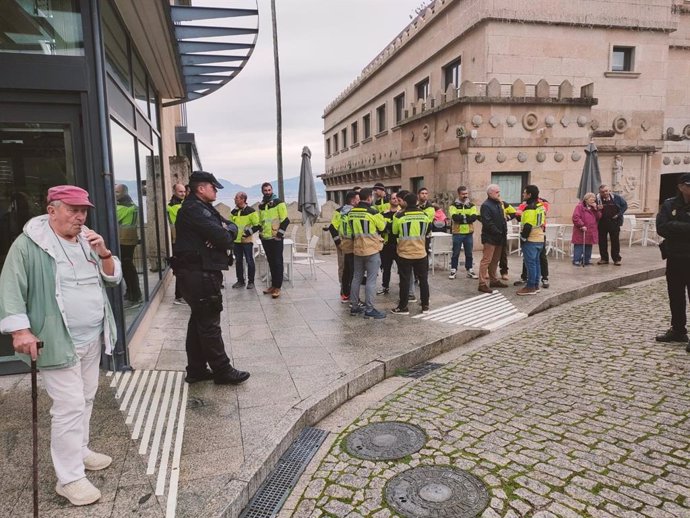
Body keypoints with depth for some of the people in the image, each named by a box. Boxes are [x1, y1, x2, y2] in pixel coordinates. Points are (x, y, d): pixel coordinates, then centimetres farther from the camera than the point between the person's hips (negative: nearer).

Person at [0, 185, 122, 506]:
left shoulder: (88, 241, 9)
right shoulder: (29, 244, -11)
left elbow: (113, 278, 9)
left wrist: (103, 253, -9)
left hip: (92, 338, 7)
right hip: (58, 341, -7)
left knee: (86, 399, 17)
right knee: (69, 406, -5)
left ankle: (80, 452, 36)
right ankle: (69, 479, 7)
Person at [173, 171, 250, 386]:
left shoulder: (203, 208, 17)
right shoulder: (194, 210, -15)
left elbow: (231, 226, 9)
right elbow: (222, 237, -23)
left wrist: (225, 230, -14)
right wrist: (226, 237, -1)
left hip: (199, 273, 11)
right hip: (199, 274, -11)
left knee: (199, 321, 15)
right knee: (209, 324, -2)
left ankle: (196, 370, 25)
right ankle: (222, 371, 7)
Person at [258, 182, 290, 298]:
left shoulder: (278, 202, -6)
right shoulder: (261, 205, 14)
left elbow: (285, 220, -10)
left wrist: (280, 232, -15)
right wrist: (261, 232, 18)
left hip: (276, 238, -6)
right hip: (265, 238, 6)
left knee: (277, 262, -3)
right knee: (271, 262, 12)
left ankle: (277, 287, 0)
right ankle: (273, 285, 20)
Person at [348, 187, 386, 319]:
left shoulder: (352, 212, 3)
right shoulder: (372, 212, -15)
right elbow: (382, 227, -3)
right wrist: (381, 217, 15)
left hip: (357, 249, 6)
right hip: (372, 250, -6)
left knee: (356, 278, 13)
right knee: (371, 280, -2)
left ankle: (354, 307, 20)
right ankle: (369, 309, 0)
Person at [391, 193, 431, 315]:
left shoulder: (399, 216, -12)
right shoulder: (424, 215, -3)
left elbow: (395, 233, 1)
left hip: (404, 254, -2)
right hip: (421, 253, 3)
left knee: (405, 280, 4)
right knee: (423, 279, 13)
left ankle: (403, 307, 9)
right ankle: (425, 305, 20)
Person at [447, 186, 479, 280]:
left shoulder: (472, 205, 6)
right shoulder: (454, 205, -3)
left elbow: (474, 217, -10)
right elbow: (455, 217, -20)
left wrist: (461, 217, -16)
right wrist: (468, 217, -16)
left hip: (469, 233, 3)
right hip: (457, 233, -3)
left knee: (469, 253, 10)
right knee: (455, 253, 5)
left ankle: (469, 270, 19)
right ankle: (453, 270, 15)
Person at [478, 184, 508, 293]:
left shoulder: (498, 204, 17)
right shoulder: (486, 205, -12)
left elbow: (502, 220, 22)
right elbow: (487, 223, -20)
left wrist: (504, 233, 9)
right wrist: (498, 232, -17)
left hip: (499, 238, 9)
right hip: (490, 238, -9)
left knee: (495, 260, 16)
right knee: (486, 260, -8)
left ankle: (494, 280, 26)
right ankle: (483, 284, -7)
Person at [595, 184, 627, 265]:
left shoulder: (616, 197, -4)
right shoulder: (597, 199, -6)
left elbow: (625, 205, 7)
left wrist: (619, 214, -4)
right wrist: (597, 208, -19)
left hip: (614, 223, -1)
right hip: (602, 224, 1)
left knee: (615, 241, 4)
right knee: (602, 241, 6)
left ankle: (617, 259, 13)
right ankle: (604, 258, 17)